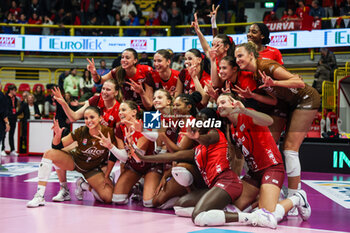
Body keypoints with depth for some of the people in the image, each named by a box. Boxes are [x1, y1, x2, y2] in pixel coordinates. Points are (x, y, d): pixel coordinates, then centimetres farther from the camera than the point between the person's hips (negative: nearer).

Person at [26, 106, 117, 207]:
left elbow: (113, 156, -6)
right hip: (75, 160, 0)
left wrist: (107, 175, -10)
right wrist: (57, 135, -34)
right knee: (49, 154, -26)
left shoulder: (108, 133, -21)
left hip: (93, 169, 0)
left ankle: (85, 186, 11)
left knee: (108, 198, -21)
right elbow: (57, 146, -14)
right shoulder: (81, 131, -19)